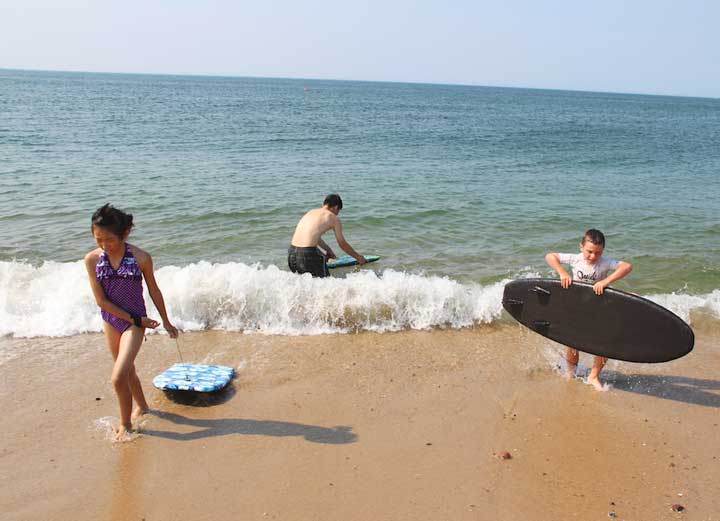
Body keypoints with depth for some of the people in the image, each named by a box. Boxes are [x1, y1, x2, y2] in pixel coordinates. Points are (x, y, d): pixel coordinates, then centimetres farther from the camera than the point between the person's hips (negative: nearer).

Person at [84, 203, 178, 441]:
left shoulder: (141, 258, -16)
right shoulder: (92, 259, -12)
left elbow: (154, 291, -2)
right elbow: (101, 301, -10)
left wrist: (166, 321, 6)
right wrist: (135, 319, -12)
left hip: (135, 322, -3)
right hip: (111, 321, 4)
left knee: (119, 376, -12)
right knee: (127, 370, 22)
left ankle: (125, 424, 10)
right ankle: (141, 406, 46)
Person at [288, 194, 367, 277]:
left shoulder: (311, 212, 23)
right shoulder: (333, 218, 4)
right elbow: (342, 244, 13)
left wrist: (328, 250, 49)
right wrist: (358, 257, 27)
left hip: (291, 252, 7)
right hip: (307, 254, -7)